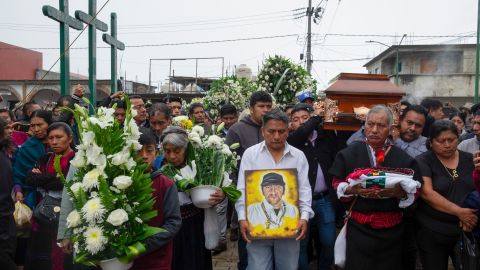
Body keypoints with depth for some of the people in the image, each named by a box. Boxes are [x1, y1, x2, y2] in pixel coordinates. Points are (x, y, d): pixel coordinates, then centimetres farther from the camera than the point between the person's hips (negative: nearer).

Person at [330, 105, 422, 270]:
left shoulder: (404, 158, 5)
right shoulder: (349, 154, 2)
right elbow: (337, 184, 3)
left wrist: (399, 192, -17)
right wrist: (353, 190, -17)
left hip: (392, 230, 2)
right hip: (359, 228, -1)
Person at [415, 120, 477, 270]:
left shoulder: (470, 160, 6)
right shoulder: (423, 161, -8)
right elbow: (427, 193, -18)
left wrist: (469, 216, -15)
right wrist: (459, 212, -22)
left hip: (468, 231, 4)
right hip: (433, 233, -4)